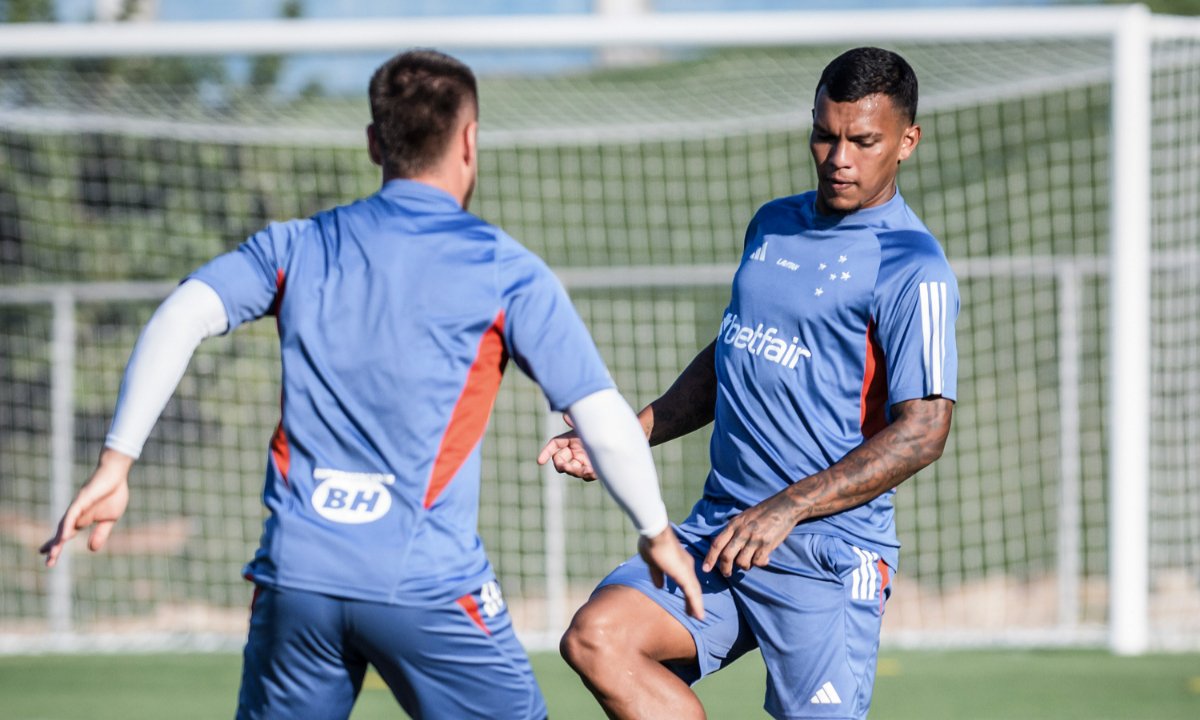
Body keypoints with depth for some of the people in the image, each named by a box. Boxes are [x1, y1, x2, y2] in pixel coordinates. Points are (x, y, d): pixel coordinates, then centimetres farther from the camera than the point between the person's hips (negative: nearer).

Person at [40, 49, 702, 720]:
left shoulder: (295, 248, 10)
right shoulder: (507, 272, 2)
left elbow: (180, 318, -3)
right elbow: (604, 421, 0)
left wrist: (116, 463, -5)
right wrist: (658, 534, 15)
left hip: (293, 572, 3)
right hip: (430, 583, -3)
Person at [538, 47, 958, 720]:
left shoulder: (911, 268, -8)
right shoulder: (772, 226, 16)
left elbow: (923, 431, -16)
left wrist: (787, 508, -21)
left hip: (828, 553, -6)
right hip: (717, 530, 6)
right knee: (598, 637, -16)